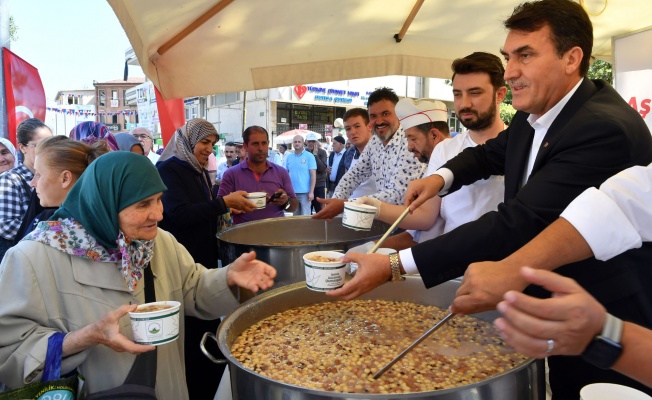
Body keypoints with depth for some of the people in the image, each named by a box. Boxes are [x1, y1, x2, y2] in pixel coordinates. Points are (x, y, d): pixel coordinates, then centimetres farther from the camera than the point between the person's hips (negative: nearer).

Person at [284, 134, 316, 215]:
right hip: (292, 192, 4)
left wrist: (311, 192, -12)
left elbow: (313, 175, -6)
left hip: (304, 192, -4)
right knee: (295, 216, 14)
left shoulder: (309, 156, -3)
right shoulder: (288, 157, 8)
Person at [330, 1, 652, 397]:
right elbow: (491, 153, 17)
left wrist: (393, 266, -36)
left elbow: (516, 223, -34)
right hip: (547, 305, 7)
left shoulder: (606, 129, -28)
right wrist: (443, 176, -6)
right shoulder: (534, 115, -2)